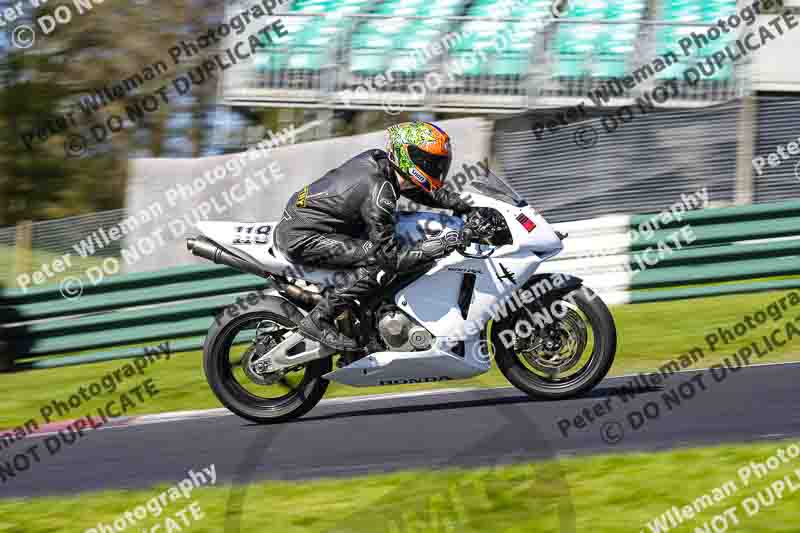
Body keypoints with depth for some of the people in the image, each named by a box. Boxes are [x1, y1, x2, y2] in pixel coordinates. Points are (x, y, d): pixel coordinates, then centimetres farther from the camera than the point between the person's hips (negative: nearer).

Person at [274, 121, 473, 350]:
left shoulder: (377, 159, 2)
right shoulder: (379, 194, -24)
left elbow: (425, 192, 21)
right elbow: (390, 256, -22)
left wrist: (464, 205, 14)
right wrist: (440, 246, -25)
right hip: (301, 238, -10)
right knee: (381, 263, -22)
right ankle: (319, 320, -15)